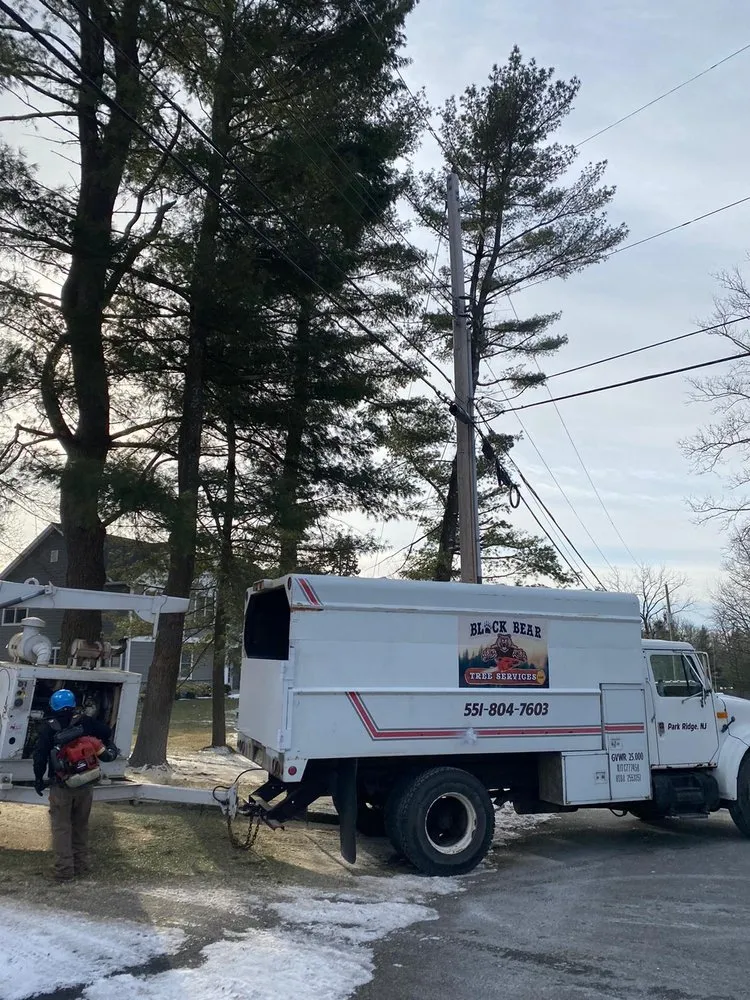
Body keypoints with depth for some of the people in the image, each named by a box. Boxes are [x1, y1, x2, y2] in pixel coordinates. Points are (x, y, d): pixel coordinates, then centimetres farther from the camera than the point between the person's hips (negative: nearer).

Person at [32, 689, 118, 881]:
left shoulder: (49, 728, -6)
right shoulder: (84, 722, -2)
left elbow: (40, 755, -8)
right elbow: (106, 732, -3)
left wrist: (38, 779, 5)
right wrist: (109, 749, 17)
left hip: (61, 786, -3)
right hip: (85, 785, 3)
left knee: (61, 827, 6)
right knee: (80, 825, 16)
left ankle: (64, 870, 4)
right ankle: (81, 865, 23)